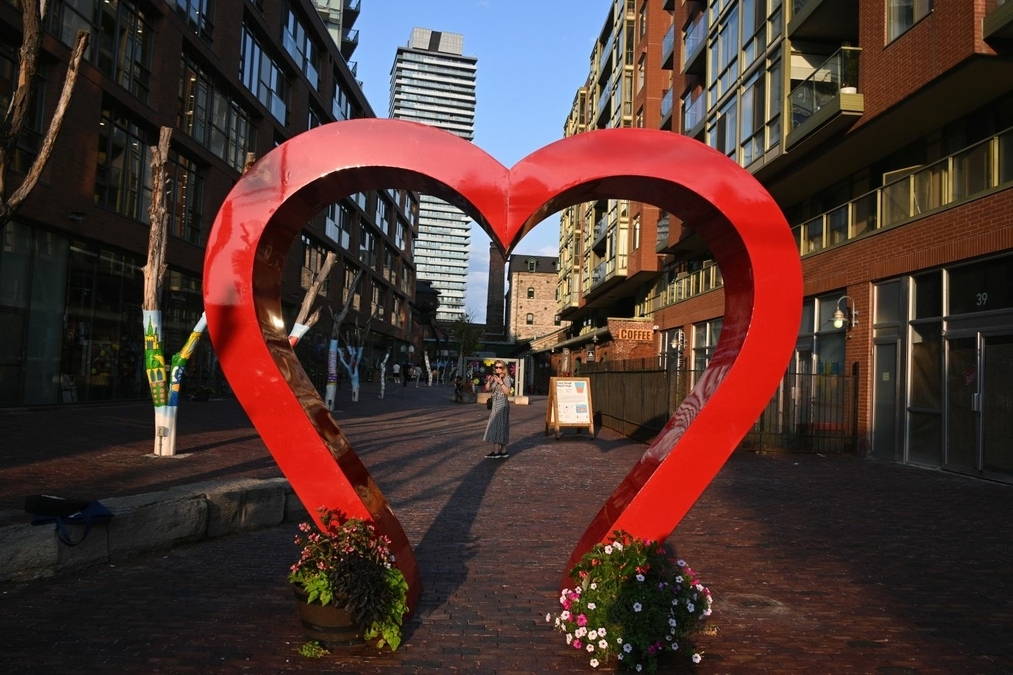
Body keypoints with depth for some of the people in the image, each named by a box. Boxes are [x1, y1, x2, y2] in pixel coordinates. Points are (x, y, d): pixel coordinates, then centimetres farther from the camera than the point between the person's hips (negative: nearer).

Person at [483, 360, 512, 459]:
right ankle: (503, 451, 11)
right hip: (495, 404, 7)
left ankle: (496, 451, -10)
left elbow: (507, 392, -14)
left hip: (502, 404, -7)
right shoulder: (494, 378, 14)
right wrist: (489, 381, -10)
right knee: (499, 426, 8)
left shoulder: (506, 378, -6)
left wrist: (501, 382, -22)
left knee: (498, 425, -10)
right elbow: (487, 389, 6)